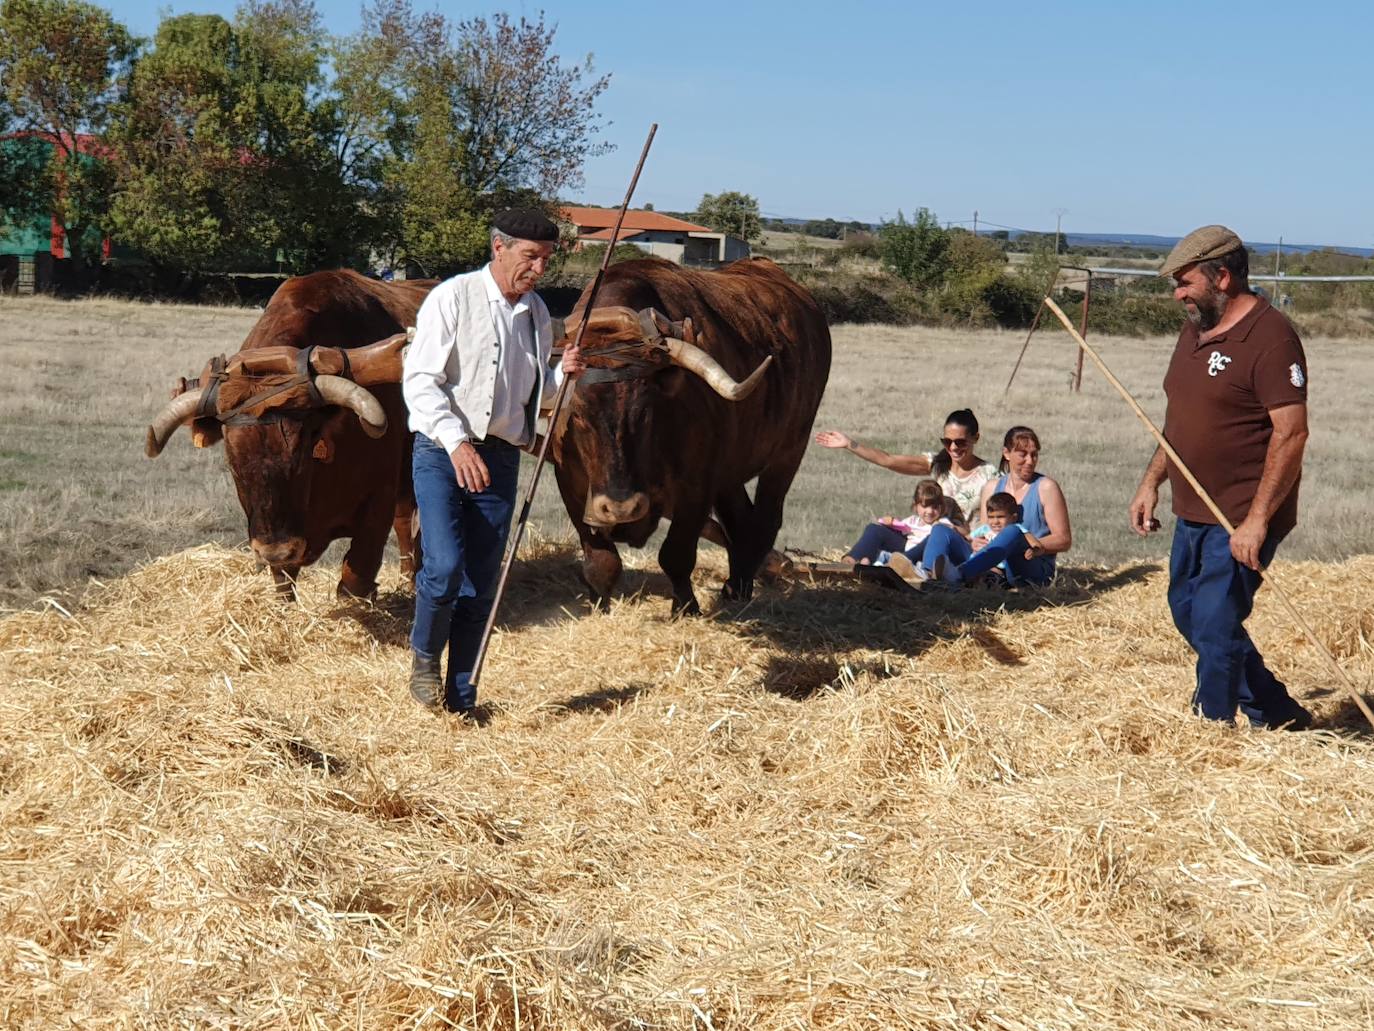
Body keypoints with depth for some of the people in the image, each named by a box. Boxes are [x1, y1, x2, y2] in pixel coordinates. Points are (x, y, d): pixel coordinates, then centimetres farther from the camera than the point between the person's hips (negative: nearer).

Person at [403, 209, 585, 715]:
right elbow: (419, 379, -12)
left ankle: (461, 694, 15)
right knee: (444, 567, -18)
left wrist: (561, 373, 0)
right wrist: (457, 441, -23)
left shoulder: (536, 314, 12)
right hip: (441, 450, -5)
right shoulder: (453, 298, -7)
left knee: (481, 583, 5)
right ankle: (424, 656, 10)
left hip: (501, 458, 5)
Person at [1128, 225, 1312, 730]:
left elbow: (1292, 433, -21)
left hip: (1244, 521, -10)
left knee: (1214, 625, -9)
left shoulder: (1270, 338, -17)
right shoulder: (1195, 332, 13)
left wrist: (1257, 520, -24)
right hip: (1194, 513, 10)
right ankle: (1277, 715, 29)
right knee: (1188, 613, 17)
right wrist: (1151, 482, 15)